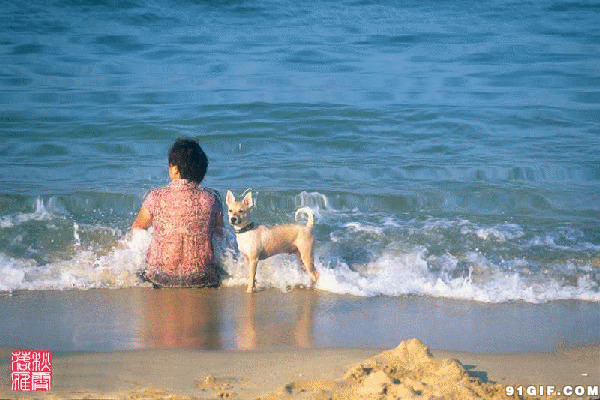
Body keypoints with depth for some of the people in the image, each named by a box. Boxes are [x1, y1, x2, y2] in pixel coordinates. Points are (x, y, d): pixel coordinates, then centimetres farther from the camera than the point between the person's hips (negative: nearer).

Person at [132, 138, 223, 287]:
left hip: (161, 279, -1)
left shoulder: (156, 197, -12)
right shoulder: (211, 198, -10)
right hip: (202, 278, 1)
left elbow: (137, 229, 7)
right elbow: (220, 231, 10)